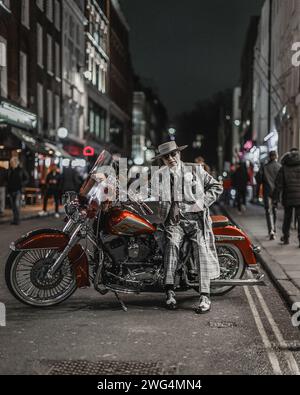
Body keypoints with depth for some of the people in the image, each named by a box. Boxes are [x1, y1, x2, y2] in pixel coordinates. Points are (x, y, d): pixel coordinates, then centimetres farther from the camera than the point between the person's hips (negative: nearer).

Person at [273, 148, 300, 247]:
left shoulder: (284, 168, 1)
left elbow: (278, 184, -1)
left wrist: (276, 197, 2)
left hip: (287, 198, 1)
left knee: (287, 218, 15)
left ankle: (286, 238, 22)